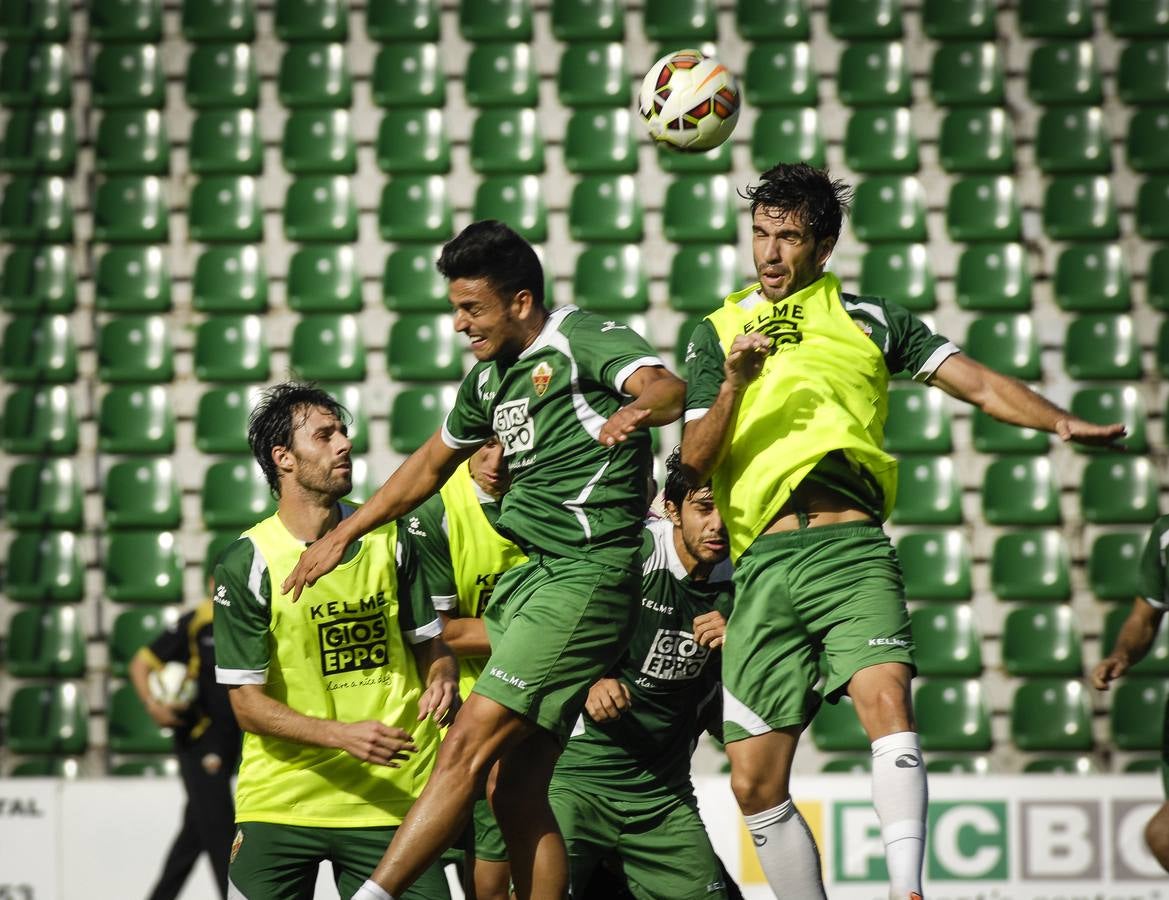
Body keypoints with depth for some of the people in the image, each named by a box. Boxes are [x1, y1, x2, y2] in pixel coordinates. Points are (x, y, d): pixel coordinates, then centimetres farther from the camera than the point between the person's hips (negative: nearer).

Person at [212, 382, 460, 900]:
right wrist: (344, 735, -22)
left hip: (391, 799, 2)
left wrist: (441, 679, -7)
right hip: (280, 803, -2)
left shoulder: (388, 539, 5)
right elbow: (247, 703, -9)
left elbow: (430, 642, 16)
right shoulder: (246, 565, -7)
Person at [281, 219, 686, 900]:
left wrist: (634, 410, -46)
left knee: (469, 746, -15)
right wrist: (343, 535, 35)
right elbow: (431, 467, 33)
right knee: (515, 788, 1)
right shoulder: (491, 378, 19)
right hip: (524, 575, 9)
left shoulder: (583, 338, -6)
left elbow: (668, 388, -24)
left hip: (585, 576, -9)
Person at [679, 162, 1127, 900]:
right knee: (755, 781, -3)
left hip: (851, 546, -2)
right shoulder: (718, 334, 19)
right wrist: (734, 385, -6)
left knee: (886, 697, -28)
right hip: (764, 562, 2)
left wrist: (1059, 421, -7)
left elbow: (975, 381, 9)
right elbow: (694, 464, 11)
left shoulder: (868, 317, 16)